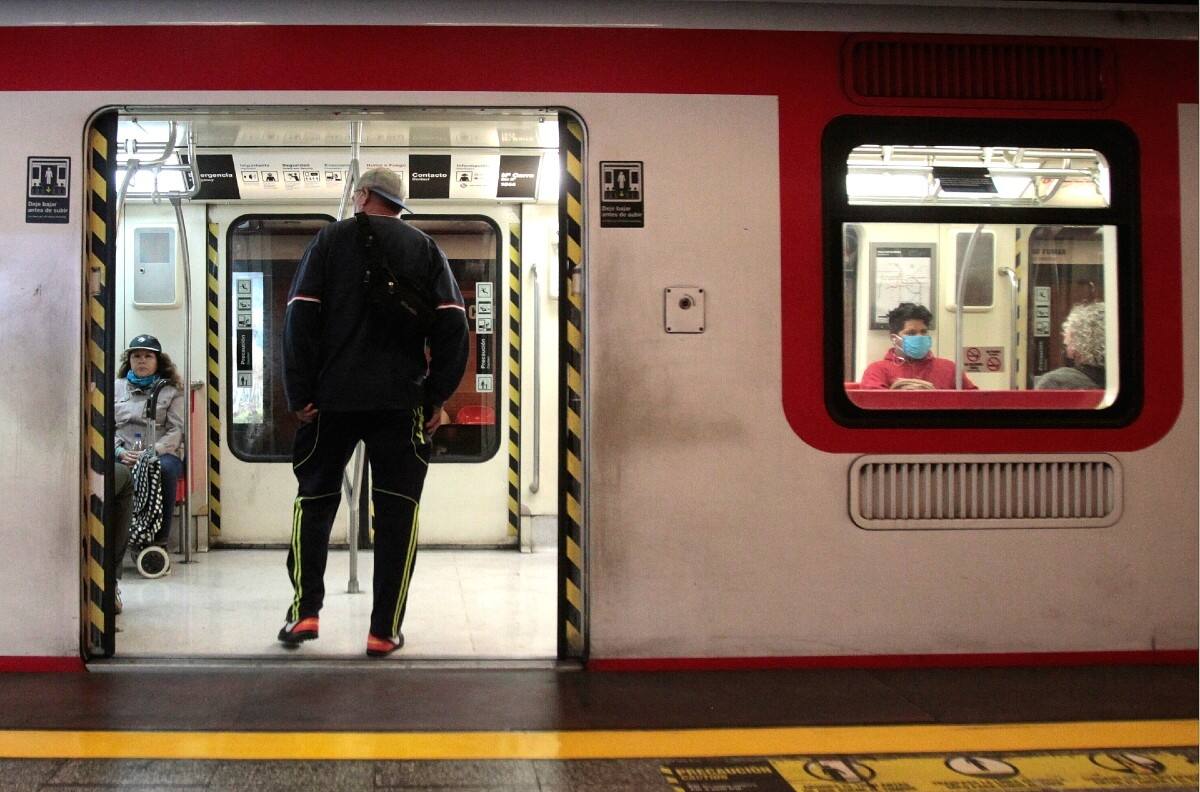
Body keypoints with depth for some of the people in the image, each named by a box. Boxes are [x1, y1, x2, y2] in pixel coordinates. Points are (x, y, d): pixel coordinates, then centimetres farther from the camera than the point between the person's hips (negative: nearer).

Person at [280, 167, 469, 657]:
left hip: (332, 397, 0)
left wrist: (300, 394, -1)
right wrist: (438, 395, 3)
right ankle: (385, 630, 1)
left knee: (314, 500, 13)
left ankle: (304, 611, 7)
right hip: (401, 400, 0)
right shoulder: (424, 248, 10)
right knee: (397, 511, 3)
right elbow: (452, 323, 0)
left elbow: (300, 316, -2)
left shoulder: (331, 239, 6)